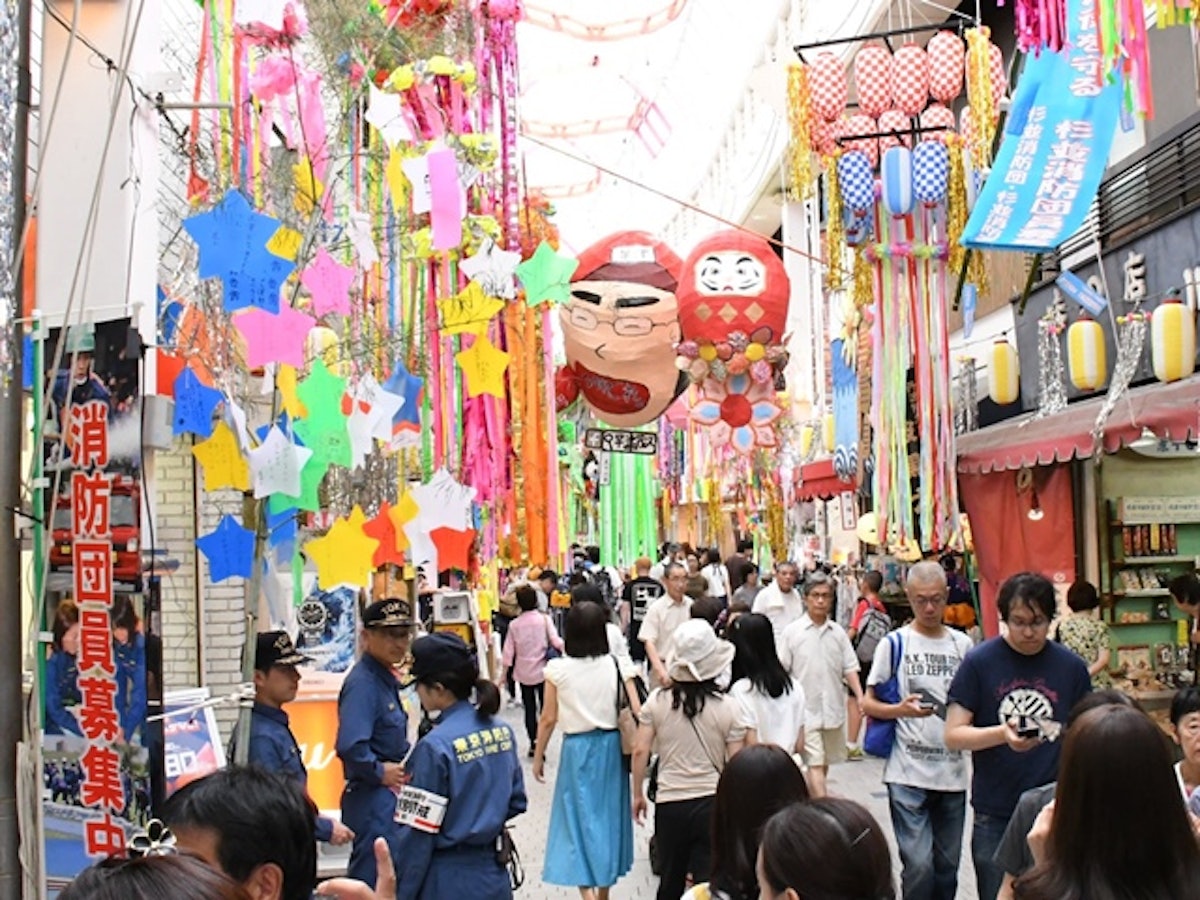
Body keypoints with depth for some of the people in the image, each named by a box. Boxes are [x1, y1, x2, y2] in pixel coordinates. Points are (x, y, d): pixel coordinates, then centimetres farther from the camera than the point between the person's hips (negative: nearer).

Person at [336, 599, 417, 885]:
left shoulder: (386, 678, 10)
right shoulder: (362, 683, -19)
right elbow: (350, 746, -31)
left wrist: (401, 767, 5)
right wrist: (380, 772, -16)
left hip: (391, 796, 10)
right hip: (372, 799, -10)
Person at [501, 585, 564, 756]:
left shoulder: (514, 624, -3)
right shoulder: (544, 619, -7)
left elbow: (509, 651, -1)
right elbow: (556, 641, -17)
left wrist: (504, 674, 6)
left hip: (524, 673, 1)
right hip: (542, 671, -1)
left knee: (529, 708, 11)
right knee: (545, 707, 4)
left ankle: (533, 743, 9)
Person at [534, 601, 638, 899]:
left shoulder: (557, 669, -9)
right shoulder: (617, 665, -6)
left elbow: (548, 719, -5)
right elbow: (636, 714, -8)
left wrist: (538, 757, 8)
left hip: (578, 749, -2)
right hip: (612, 746, 2)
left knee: (578, 817, 6)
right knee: (608, 814, 17)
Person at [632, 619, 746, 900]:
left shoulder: (657, 701, -5)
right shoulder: (729, 707, -8)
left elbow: (640, 751, -4)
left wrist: (637, 794, 9)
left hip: (669, 804, 2)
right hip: (713, 803, -1)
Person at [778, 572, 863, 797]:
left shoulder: (838, 633, 4)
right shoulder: (792, 632, -5)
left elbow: (849, 669, 5)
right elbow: (781, 671, -2)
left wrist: (861, 697, -7)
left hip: (833, 709, 4)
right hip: (806, 710, -4)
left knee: (826, 762, 16)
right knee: (815, 764, -9)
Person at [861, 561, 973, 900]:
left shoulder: (962, 644, 9)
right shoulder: (894, 643, -2)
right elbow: (867, 703, -1)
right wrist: (900, 710, -19)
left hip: (953, 773, 4)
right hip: (908, 774, -4)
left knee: (947, 866, 12)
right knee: (919, 865, -9)